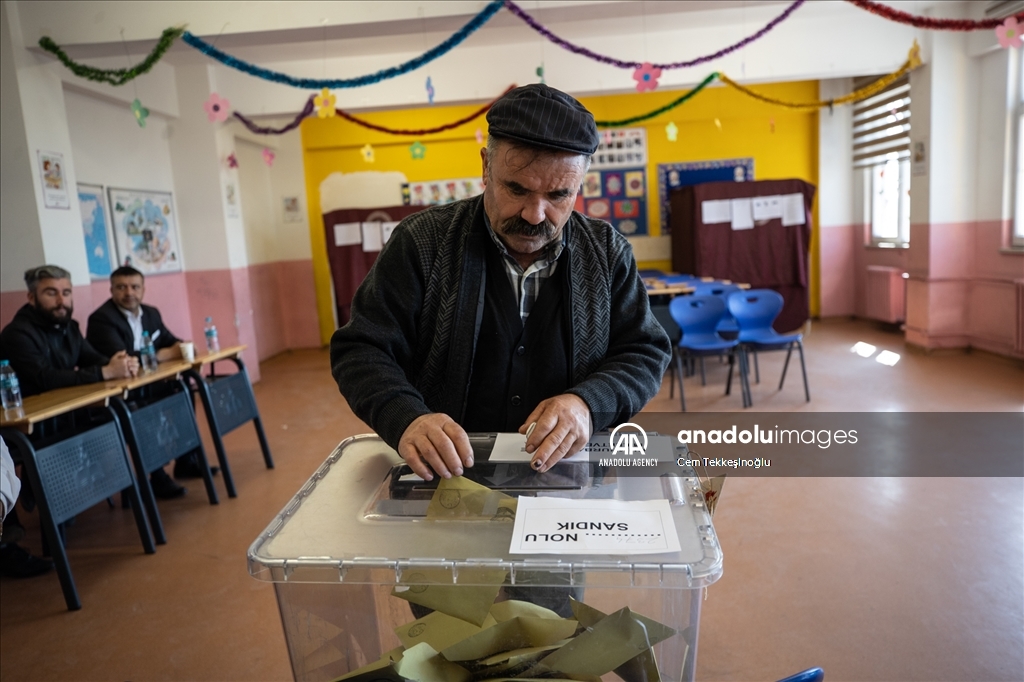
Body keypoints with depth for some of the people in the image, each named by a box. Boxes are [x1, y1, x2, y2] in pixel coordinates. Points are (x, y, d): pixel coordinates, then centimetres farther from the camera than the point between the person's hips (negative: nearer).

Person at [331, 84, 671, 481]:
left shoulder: (607, 252, 1)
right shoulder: (421, 243, -5)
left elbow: (646, 354, 3)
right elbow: (361, 351, -5)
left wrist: (588, 403, -18)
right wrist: (406, 418, -25)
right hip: (445, 478, 0)